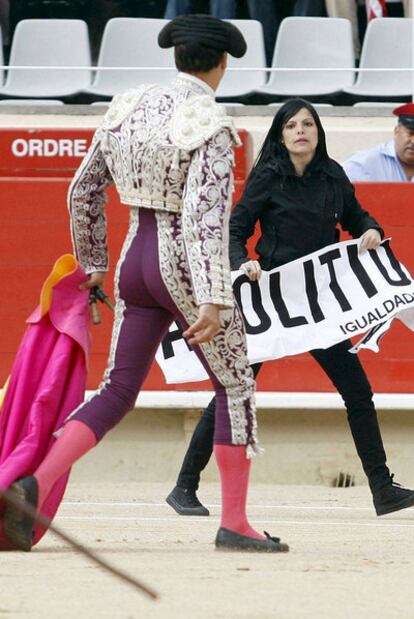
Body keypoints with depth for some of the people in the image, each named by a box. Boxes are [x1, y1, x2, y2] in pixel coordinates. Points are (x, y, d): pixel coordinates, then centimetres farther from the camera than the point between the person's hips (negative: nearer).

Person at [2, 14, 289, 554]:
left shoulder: (129, 108, 7)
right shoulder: (210, 125, -14)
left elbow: (83, 192, 13)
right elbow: (207, 216, -23)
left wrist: (92, 264, 25)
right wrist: (212, 301, -27)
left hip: (136, 258, 6)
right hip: (185, 265, -6)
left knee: (117, 392, 9)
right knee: (235, 386, 10)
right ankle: (234, 524, 10)